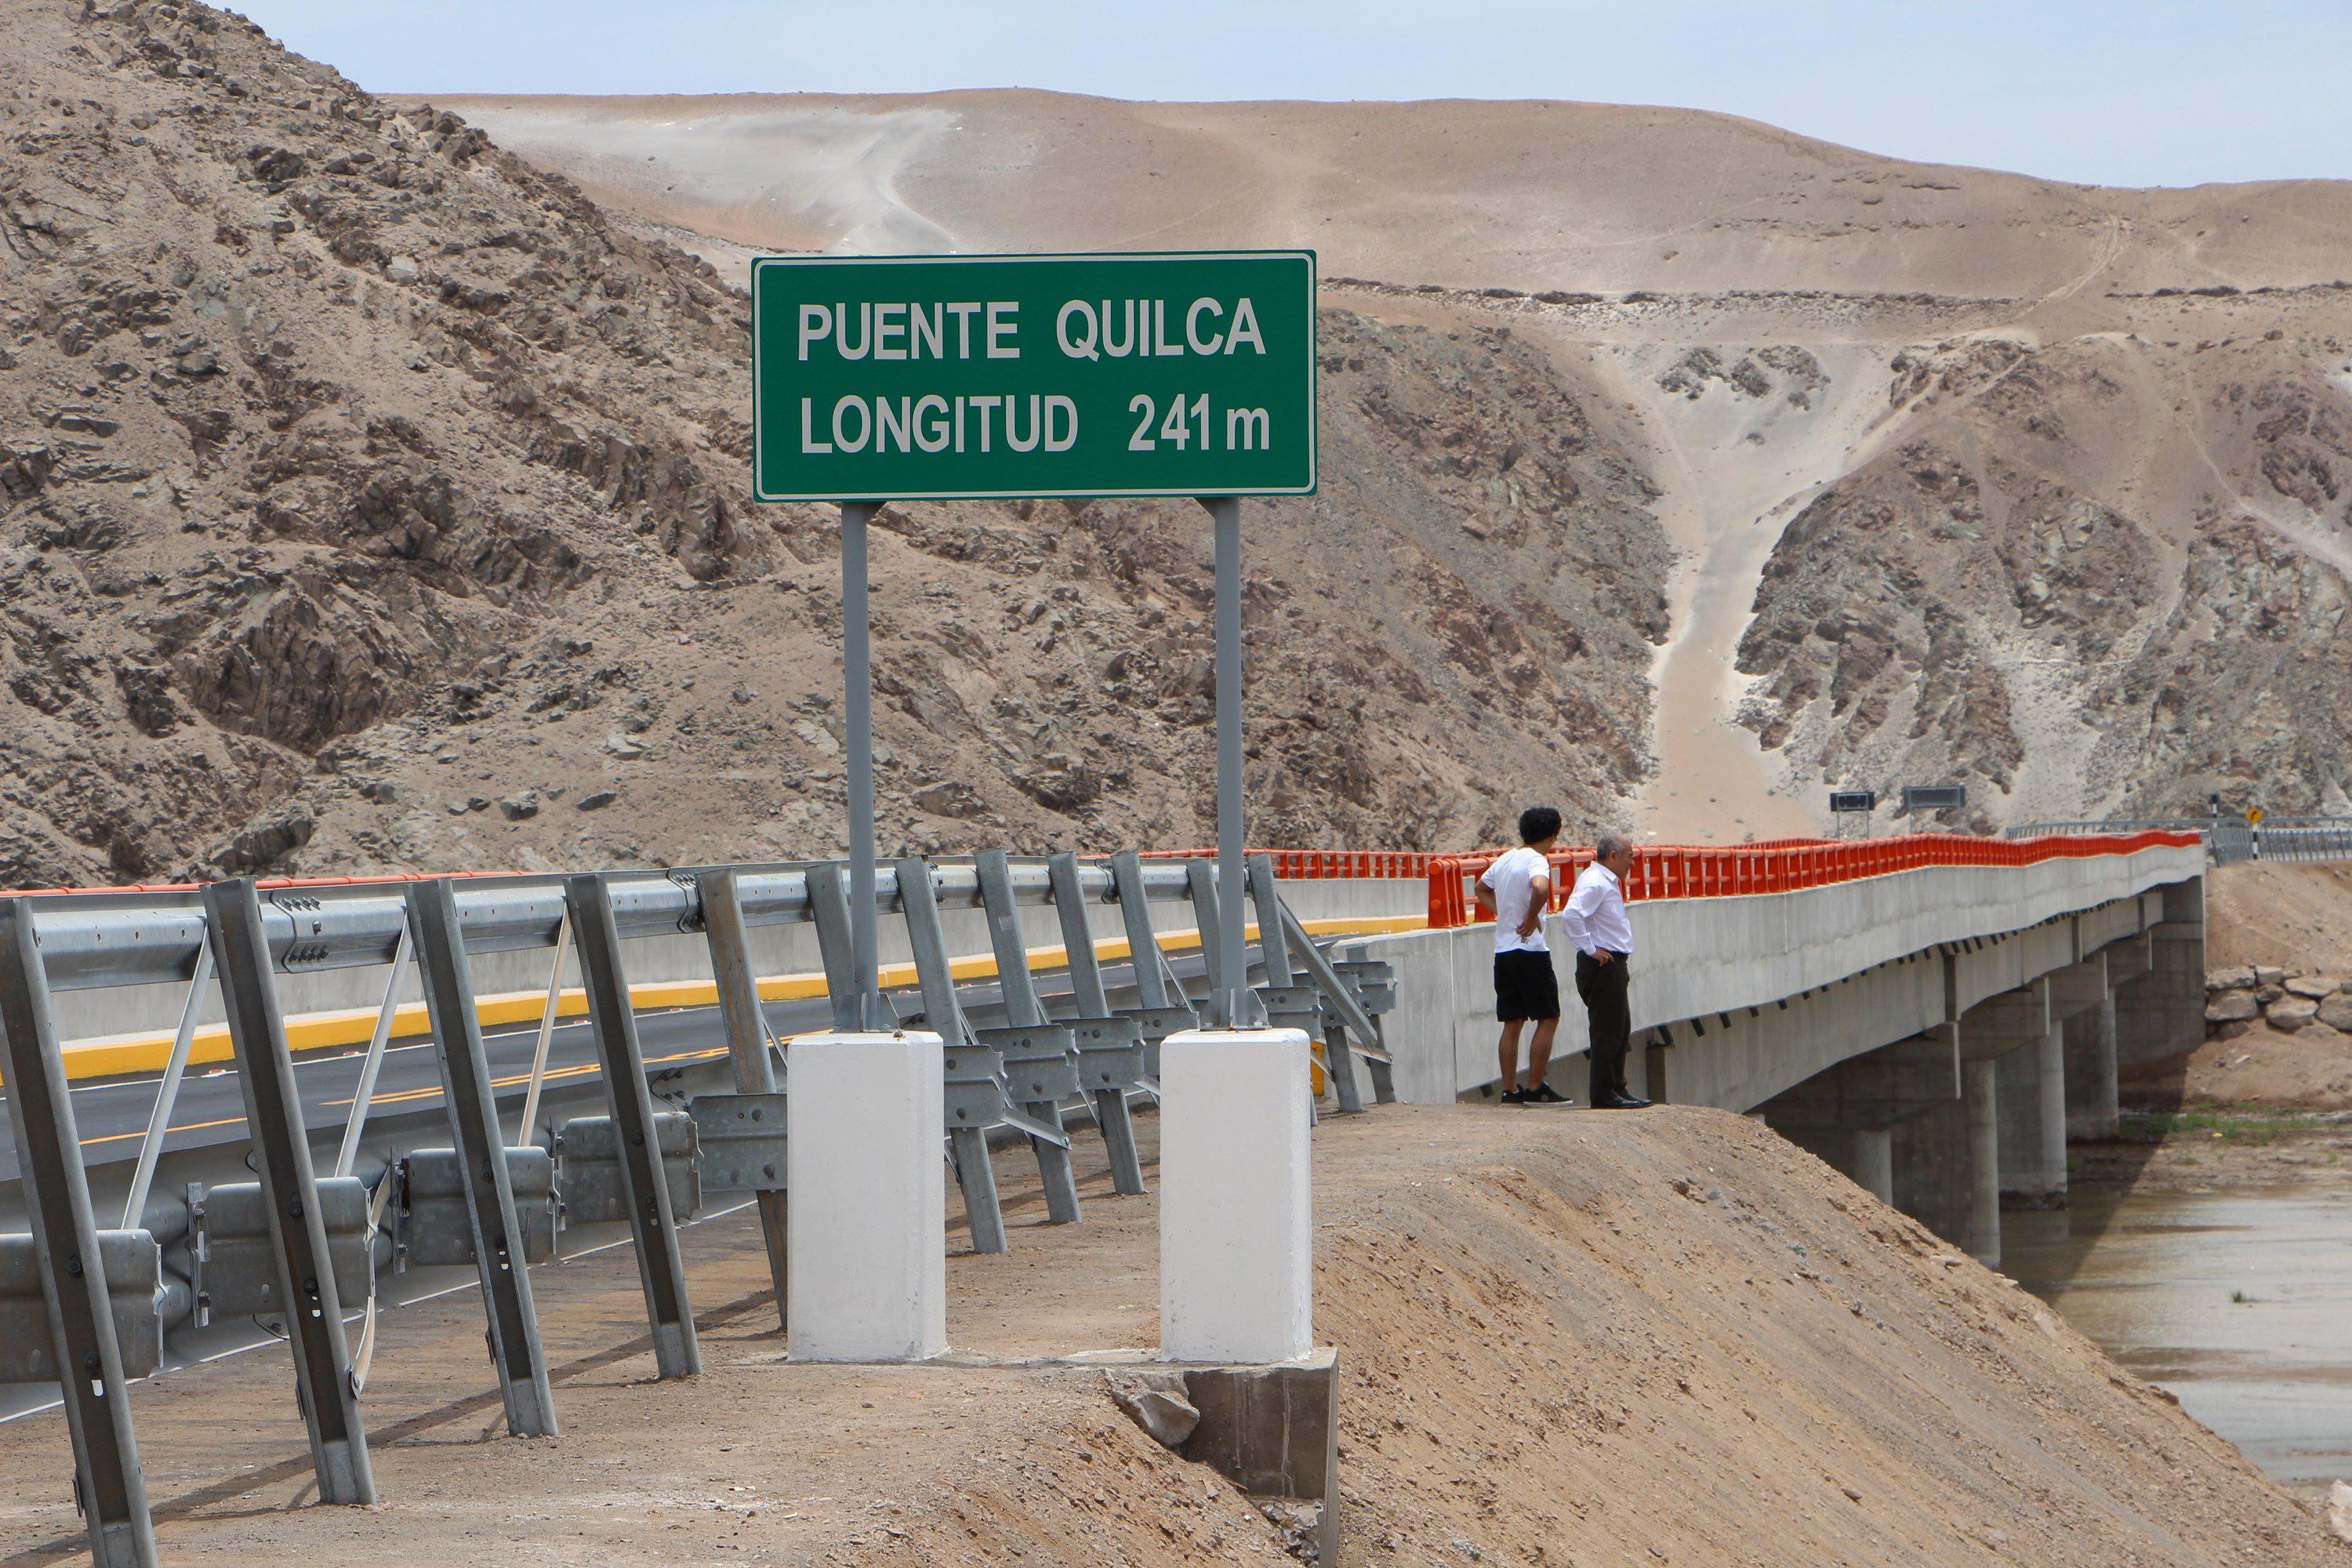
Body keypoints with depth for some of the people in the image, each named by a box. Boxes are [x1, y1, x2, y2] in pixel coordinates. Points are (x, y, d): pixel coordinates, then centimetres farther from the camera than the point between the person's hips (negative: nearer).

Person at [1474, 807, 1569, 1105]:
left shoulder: (1505, 860, 13)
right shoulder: (1537, 861, -12)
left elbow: (1482, 889, 31)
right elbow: (1540, 888, -34)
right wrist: (1532, 918, -18)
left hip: (1503, 953, 8)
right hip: (1531, 951, -8)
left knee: (1512, 1023, 10)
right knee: (1548, 1019, -1)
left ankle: (1510, 1089, 9)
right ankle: (1536, 1089, -3)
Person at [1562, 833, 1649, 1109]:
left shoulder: (1606, 882, 17)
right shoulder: (1595, 883, -17)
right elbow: (1570, 916, -31)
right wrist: (1591, 950, -24)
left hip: (1613, 965, 11)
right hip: (1603, 965, -11)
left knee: (1621, 1030, 16)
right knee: (1608, 1031, -8)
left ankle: (1617, 1089, 24)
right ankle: (1604, 1095, -5)